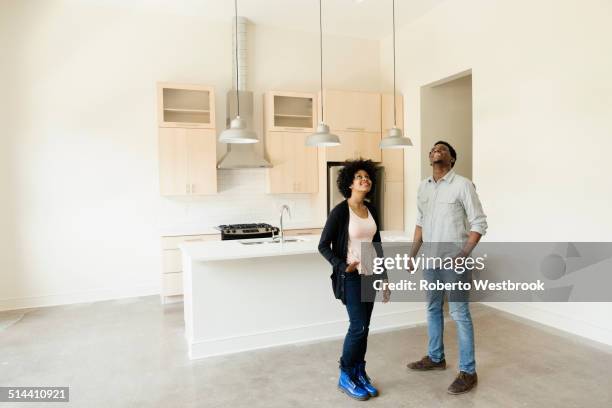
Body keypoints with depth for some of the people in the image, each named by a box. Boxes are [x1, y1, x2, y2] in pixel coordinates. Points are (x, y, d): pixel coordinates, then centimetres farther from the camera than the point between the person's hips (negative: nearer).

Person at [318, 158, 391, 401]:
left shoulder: (371, 210, 7)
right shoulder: (340, 211, -13)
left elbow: (377, 245, 13)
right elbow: (323, 246, -10)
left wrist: (384, 278, 13)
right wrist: (342, 266, -22)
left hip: (370, 276, 6)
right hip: (351, 277, -6)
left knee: (363, 327, 11)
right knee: (359, 326, -5)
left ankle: (360, 374, 26)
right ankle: (345, 377, 14)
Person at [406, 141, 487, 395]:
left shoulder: (462, 185, -10)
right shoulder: (423, 187, 9)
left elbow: (479, 223, -10)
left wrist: (463, 255, -19)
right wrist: (412, 254, 12)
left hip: (453, 260, -6)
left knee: (459, 314, -1)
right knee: (433, 309, 17)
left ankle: (468, 372, 12)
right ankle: (435, 358, 34)